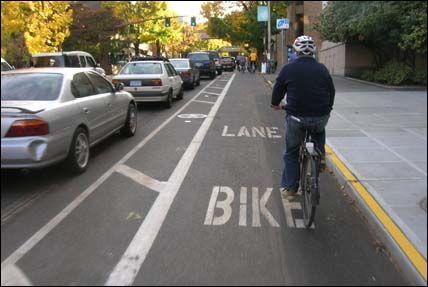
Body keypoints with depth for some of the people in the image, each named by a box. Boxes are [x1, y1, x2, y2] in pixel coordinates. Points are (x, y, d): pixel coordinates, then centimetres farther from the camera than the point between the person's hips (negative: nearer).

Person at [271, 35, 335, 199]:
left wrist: (275, 104, 30)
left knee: (291, 152, 15)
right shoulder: (322, 69, 6)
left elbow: (278, 89, 9)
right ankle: (320, 155, 19)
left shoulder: (288, 69, -1)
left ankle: (289, 188, 19)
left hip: (296, 117, -2)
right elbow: (331, 91, 15)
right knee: (319, 131, 39)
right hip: (321, 117, 2)